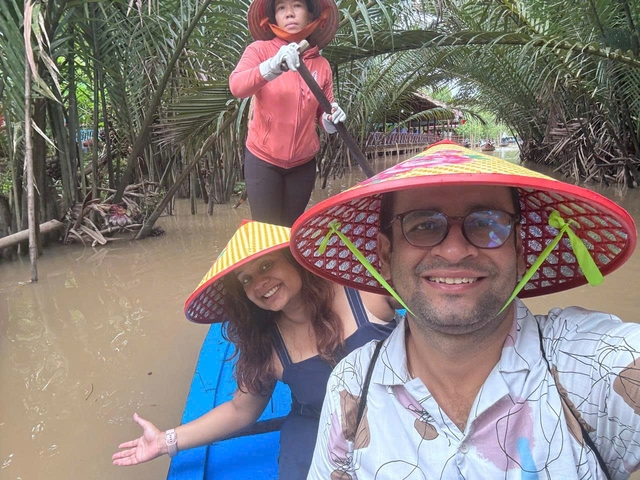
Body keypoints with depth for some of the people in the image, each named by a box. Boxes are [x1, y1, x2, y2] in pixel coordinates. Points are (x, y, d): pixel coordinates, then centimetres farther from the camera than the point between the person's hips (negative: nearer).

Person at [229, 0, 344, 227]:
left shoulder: (322, 65, 2)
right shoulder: (260, 50, -6)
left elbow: (323, 114, 10)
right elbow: (236, 86, -24)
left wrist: (331, 118, -15)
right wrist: (272, 67, -42)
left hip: (303, 163, 3)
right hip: (263, 159, -2)